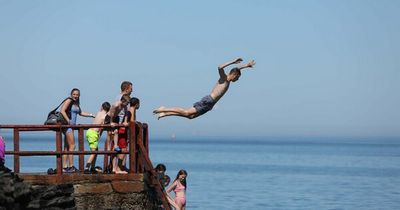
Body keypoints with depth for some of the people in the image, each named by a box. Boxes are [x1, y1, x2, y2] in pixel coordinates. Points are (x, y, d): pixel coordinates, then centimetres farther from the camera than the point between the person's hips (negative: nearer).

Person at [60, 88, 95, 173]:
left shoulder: (77, 103, 17)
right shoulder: (69, 101, -8)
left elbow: (80, 112, 33)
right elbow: (62, 111, -19)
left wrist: (90, 115, 28)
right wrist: (68, 121, -23)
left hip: (71, 125, 9)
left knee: (67, 147, 9)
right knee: (72, 146, -12)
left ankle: (65, 167, 11)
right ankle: (71, 166, -13)